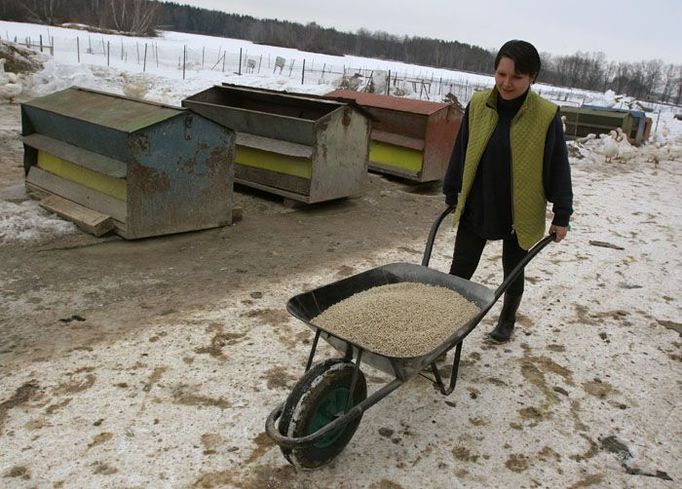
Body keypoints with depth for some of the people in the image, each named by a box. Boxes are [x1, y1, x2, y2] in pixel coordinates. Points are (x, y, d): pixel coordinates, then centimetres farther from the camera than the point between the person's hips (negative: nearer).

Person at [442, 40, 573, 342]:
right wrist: (452, 195, 9)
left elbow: (558, 168, -8)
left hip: (520, 215, -1)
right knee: (459, 273, 3)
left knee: (513, 273, 18)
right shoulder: (478, 105, -6)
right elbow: (460, 153, 4)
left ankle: (507, 320, 42)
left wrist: (562, 215, -7)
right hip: (475, 209, 2)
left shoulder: (547, 116, -14)